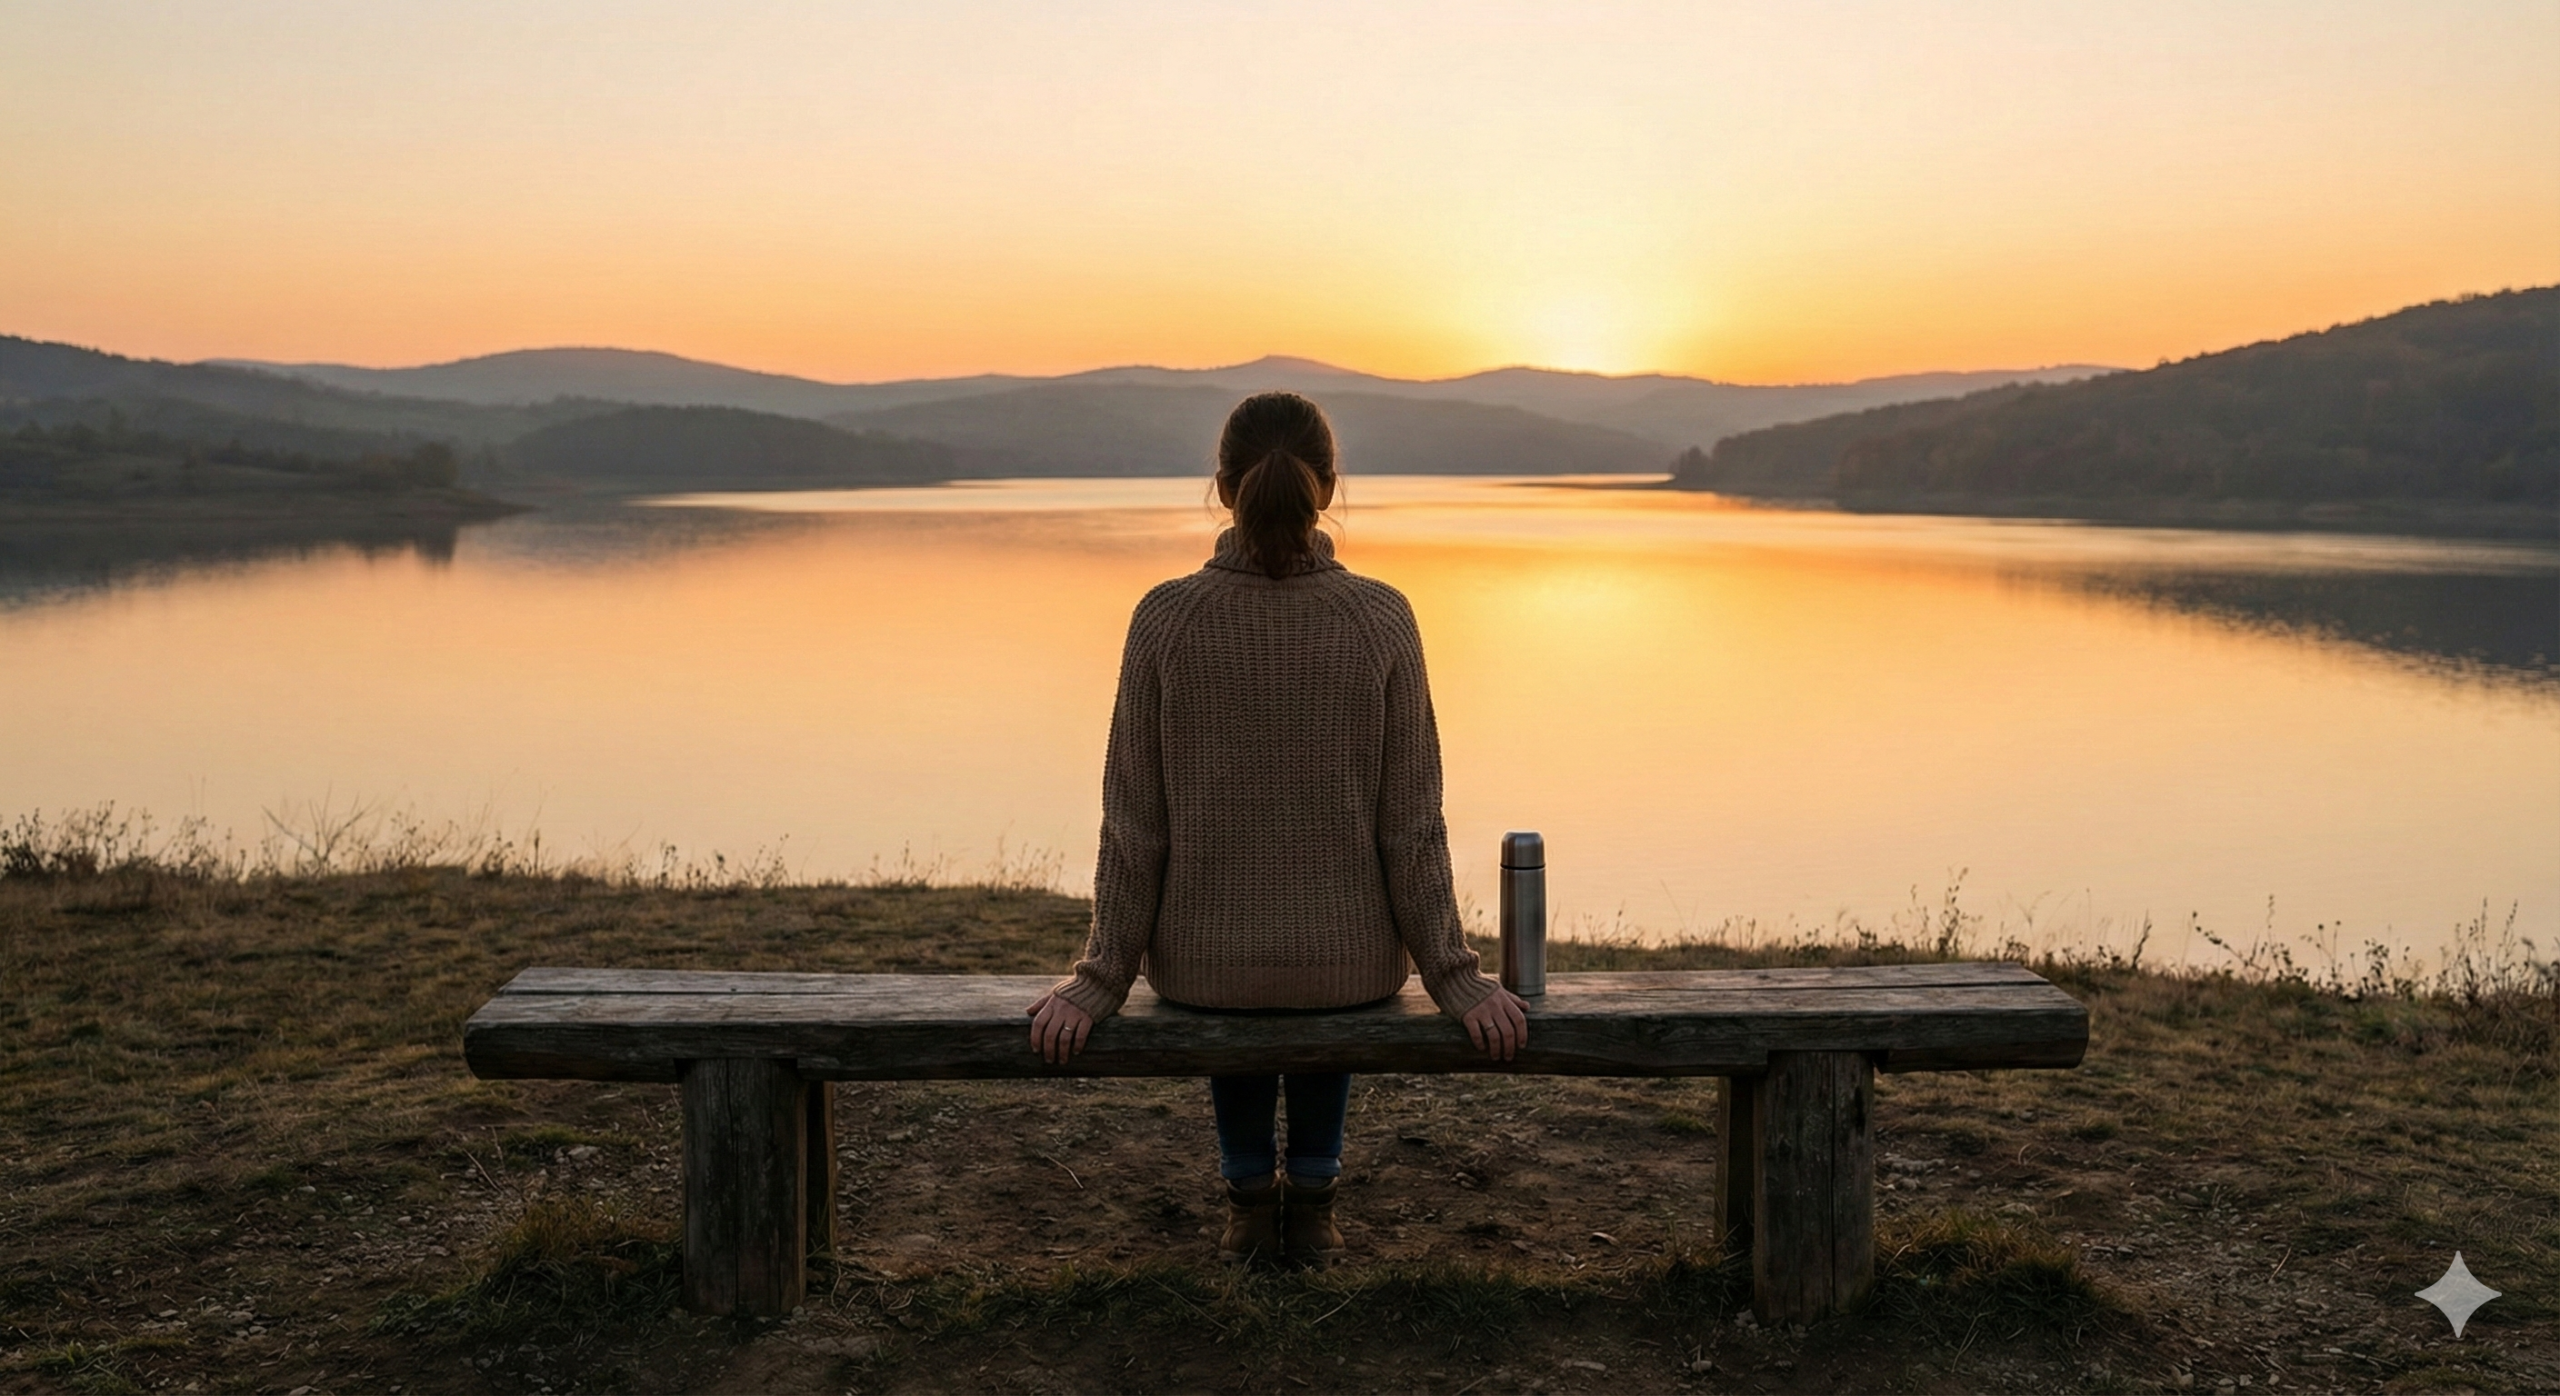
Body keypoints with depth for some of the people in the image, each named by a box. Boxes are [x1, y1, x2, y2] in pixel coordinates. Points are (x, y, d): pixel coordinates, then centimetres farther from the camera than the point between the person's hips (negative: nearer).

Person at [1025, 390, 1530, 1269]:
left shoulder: (1164, 619, -13)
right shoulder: (1382, 621, -13)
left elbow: (1136, 826, -10)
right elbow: (1409, 828, -10)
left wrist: (1099, 981, 0)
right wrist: (1455, 978, 0)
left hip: (1199, 962, 0)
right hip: (1355, 964, 0)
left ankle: (1250, 1195, 37)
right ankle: (1311, 1196, 37)